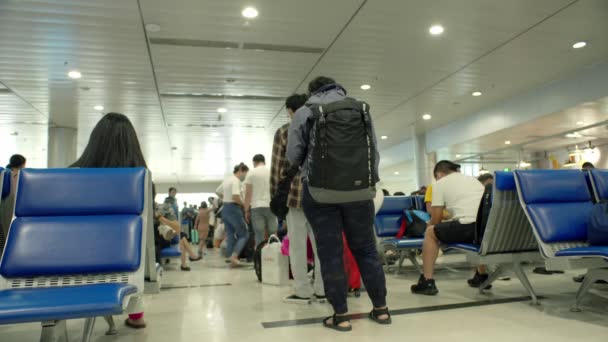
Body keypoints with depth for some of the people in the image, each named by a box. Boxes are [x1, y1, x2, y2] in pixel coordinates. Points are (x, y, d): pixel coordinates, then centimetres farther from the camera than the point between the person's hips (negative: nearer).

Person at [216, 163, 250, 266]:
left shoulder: (227, 180, 15)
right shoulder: (236, 180, -14)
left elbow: (218, 192, 27)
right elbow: (235, 197, -27)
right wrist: (243, 204, -12)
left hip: (225, 209, 9)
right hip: (233, 209, -9)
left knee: (230, 235, 12)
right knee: (244, 234, -1)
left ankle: (230, 257, 12)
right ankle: (234, 257, -13)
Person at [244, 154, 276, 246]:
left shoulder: (251, 173, 2)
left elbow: (248, 194, -2)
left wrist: (246, 210, 3)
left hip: (256, 207, -2)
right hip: (271, 206, 2)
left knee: (259, 236, -1)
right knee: (273, 235, 6)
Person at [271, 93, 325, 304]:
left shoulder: (283, 132, 1)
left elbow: (277, 167, -1)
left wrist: (274, 196, 7)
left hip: (295, 192, -3)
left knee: (297, 244, 3)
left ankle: (302, 292, 8)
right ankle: (322, 290, 14)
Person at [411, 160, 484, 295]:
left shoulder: (440, 183, 11)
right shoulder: (473, 179, 29)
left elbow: (436, 220, 12)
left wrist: (430, 225, 36)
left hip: (468, 227, -6)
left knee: (430, 232, 17)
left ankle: (427, 282, 14)